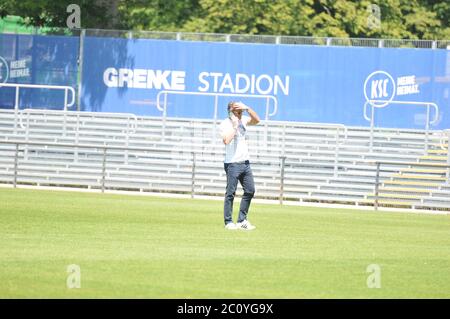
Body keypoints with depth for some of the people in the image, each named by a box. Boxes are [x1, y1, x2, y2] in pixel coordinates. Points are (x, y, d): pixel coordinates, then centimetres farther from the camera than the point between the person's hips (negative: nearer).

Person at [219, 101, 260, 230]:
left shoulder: (243, 120, 10)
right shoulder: (225, 124, -10)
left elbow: (256, 120, -3)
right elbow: (226, 140, -25)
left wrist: (247, 108, -12)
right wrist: (234, 125, -19)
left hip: (245, 162, 7)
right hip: (232, 163, -7)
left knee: (250, 191, 8)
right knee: (230, 193, -3)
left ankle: (242, 220, 15)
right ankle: (228, 222, 2)